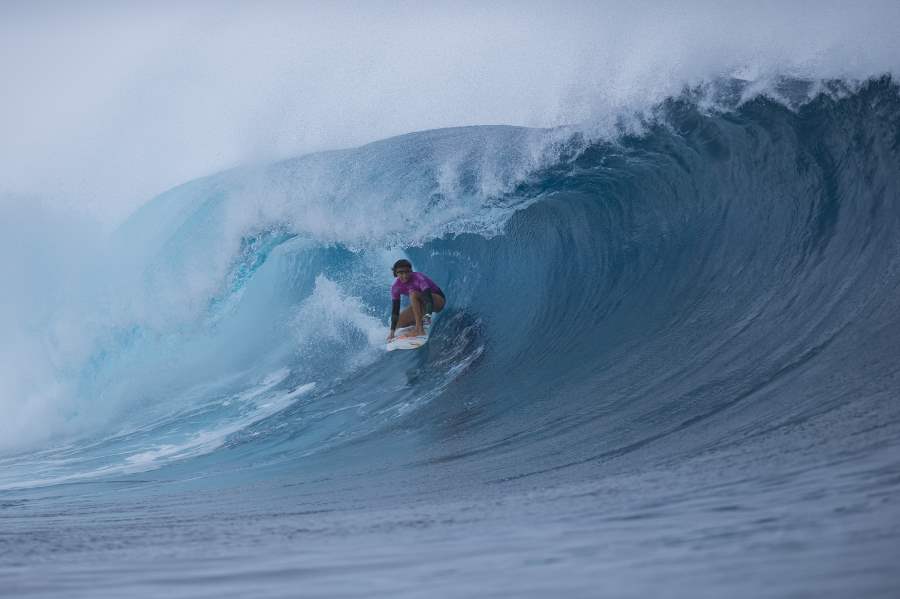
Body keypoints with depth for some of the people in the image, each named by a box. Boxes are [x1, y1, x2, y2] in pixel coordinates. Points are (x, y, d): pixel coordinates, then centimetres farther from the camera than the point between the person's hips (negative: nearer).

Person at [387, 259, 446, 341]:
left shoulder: (419, 278, -29)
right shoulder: (396, 287, -14)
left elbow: (428, 298, -41)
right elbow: (395, 310, -15)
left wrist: (428, 315, -59)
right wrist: (392, 332, -23)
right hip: (421, 306, 6)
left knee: (413, 294, -33)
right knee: (398, 323, -8)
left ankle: (419, 328, -34)